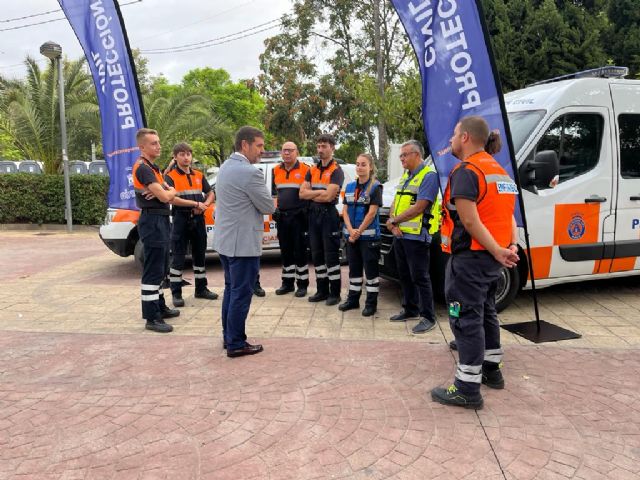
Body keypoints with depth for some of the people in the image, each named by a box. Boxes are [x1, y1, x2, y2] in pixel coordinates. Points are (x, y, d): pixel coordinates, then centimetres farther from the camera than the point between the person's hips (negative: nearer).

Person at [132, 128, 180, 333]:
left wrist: (164, 191, -11)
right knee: (153, 271, -8)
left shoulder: (153, 167, 17)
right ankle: (151, 318, -4)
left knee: (160, 268, 18)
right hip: (152, 221, -10)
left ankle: (160, 307, 31)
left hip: (161, 220, 11)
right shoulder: (143, 167, -14)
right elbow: (166, 197, -21)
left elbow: (171, 192, 11)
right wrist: (167, 192, 2)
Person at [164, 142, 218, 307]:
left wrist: (204, 205, -5)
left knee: (199, 254, 13)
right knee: (178, 257, -1)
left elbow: (210, 193, 16)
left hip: (198, 219, 5)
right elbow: (171, 199, -17)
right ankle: (176, 293, 6)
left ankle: (201, 289, 24)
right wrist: (196, 204, -19)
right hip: (181, 219, -5)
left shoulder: (199, 175, 12)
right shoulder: (171, 176, -4)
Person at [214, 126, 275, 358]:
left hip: (225, 240, 10)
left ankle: (228, 336, 27)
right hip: (243, 243, -10)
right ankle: (236, 344, 9)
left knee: (231, 289, 18)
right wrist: (264, 202, 8)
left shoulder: (225, 167, 11)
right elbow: (269, 207, -12)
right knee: (241, 293, 0)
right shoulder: (250, 172, -19)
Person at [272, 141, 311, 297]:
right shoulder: (276, 171, 11)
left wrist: (306, 212, -5)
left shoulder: (305, 170, -3)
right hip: (282, 217, 5)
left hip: (298, 217, -5)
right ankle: (287, 283, 20)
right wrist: (275, 208, 13)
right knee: (285, 251, 10)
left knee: (300, 251, -1)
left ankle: (302, 284, 9)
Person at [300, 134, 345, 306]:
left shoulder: (336, 171, -7)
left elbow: (328, 196, -19)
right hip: (314, 214, 7)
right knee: (317, 255, 11)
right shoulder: (312, 170, 13)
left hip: (329, 214, -7)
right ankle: (322, 290, 21)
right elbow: (302, 193, 2)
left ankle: (335, 293, 5)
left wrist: (312, 194, -4)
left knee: (331, 255, -3)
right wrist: (322, 192, -10)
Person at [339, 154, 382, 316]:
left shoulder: (375, 187, -6)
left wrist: (359, 232, -14)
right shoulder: (350, 186, 10)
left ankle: (371, 303, 9)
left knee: (371, 269, 0)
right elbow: (345, 211, 5)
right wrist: (351, 231, -8)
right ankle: (353, 299, 26)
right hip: (351, 234, 6)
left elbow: (372, 212, -13)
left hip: (369, 235, -6)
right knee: (354, 268, 15)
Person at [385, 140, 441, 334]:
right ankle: (410, 309, 29)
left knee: (420, 277, -4)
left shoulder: (429, 176, -12)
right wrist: (394, 226, -5)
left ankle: (428, 317, 5)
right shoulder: (405, 176, 17)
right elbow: (395, 203, 14)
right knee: (404, 275, 16)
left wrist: (393, 221, -10)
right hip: (400, 235, 9)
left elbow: (418, 208, -19)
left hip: (417, 236, -9)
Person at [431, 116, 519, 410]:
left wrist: (497, 252, -18)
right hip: (493, 259, 10)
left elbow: (470, 221, -22)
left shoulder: (465, 171, -15)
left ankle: (468, 389, 2)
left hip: (470, 257, -9)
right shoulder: (500, 171, 16)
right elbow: (507, 215, 12)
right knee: (485, 313, 21)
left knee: (466, 320, -4)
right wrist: (511, 247, 1)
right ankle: (491, 370, 34)